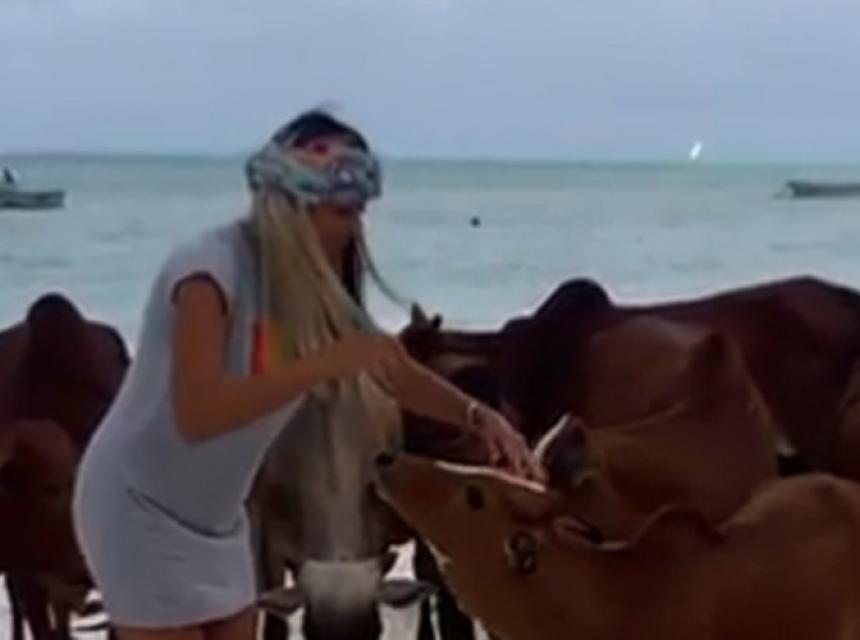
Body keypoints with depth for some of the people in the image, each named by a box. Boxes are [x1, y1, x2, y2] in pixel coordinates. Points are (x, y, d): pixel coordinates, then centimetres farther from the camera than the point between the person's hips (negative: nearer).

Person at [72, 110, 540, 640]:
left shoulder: (317, 284, -2)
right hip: (142, 510, -8)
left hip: (214, 517, 8)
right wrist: (327, 363, -38)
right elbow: (196, 414, -36)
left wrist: (479, 417, -8)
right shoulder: (211, 268, -25)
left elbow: (391, 367, 7)